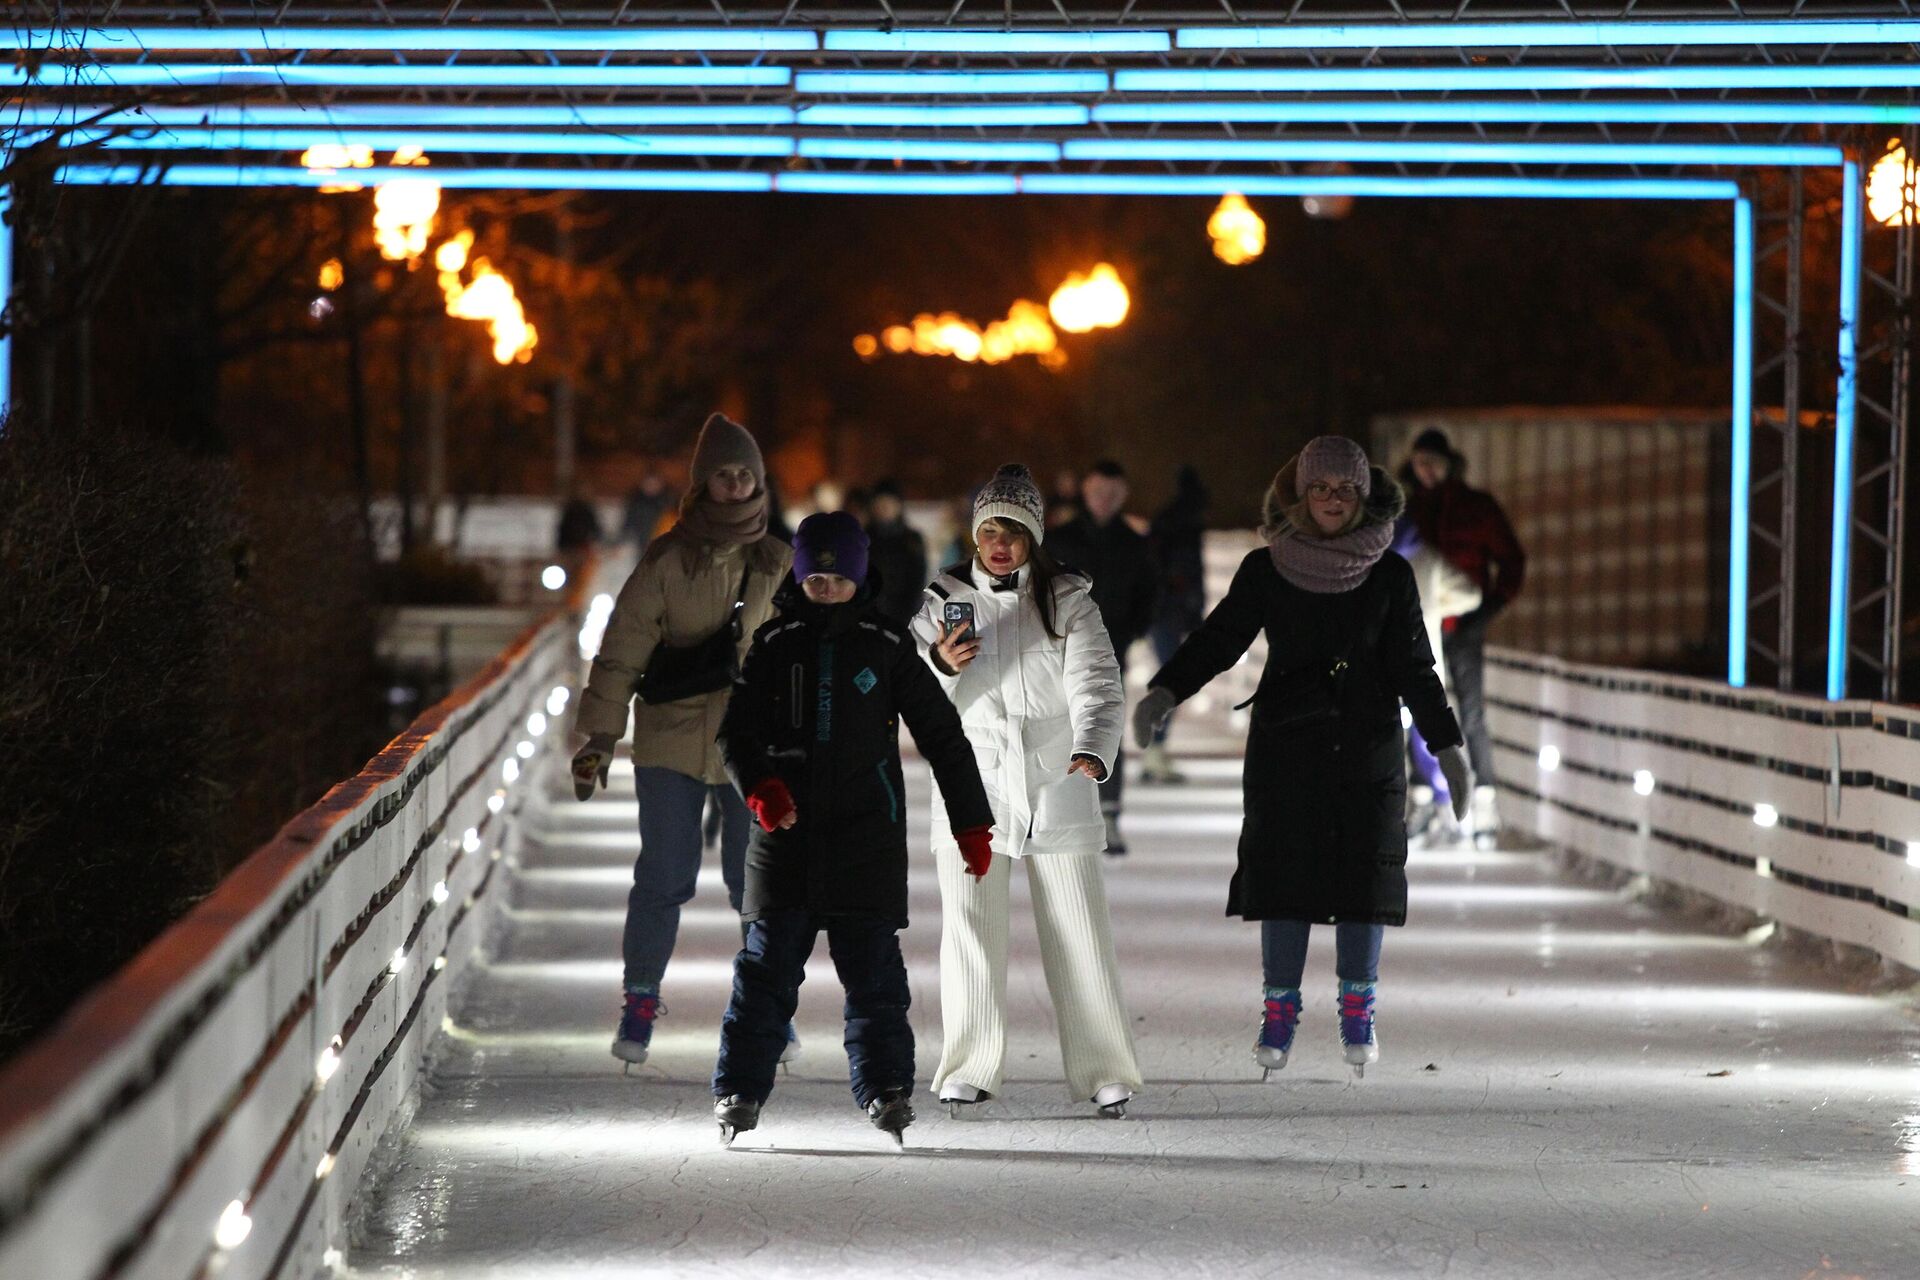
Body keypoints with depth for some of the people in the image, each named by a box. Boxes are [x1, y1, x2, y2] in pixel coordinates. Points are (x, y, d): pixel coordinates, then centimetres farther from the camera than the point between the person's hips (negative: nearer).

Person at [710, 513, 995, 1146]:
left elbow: (942, 735, 7)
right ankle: (739, 1089, 5)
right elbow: (737, 727, 5)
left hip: (867, 834, -1)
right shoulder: (775, 643, 7)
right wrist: (759, 784, -15)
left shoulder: (887, 645, 4)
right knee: (767, 964, 1)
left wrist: (972, 823, 4)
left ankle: (885, 1087, 1)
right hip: (787, 830, 1)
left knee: (873, 969, -3)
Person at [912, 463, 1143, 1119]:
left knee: (1080, 933, -2)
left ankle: (1104, 1070, 7)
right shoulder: (944, 599, 6)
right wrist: (940, 664, -19)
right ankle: (970, 1070, 2)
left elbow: (1097, 684, -9)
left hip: (1055, 788, 0)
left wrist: (1091, 749, -29)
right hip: (971, 788, 1)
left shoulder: (1067, 601, 3)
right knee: (969, 929, -6)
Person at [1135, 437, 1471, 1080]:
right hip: (1286, 745, 0)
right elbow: (1218, 639, 0)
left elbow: (1414, 665, 5)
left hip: (1367, 745, 1)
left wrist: (1447, 745, 0)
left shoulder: (1389, 576, 3)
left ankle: (1357, 1011, 13)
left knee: (1364, 873, 0)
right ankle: (1279, 1009, 6)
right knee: (1282, 871, -3)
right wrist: (1163, 693, -15)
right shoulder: (1266, 571, 1)